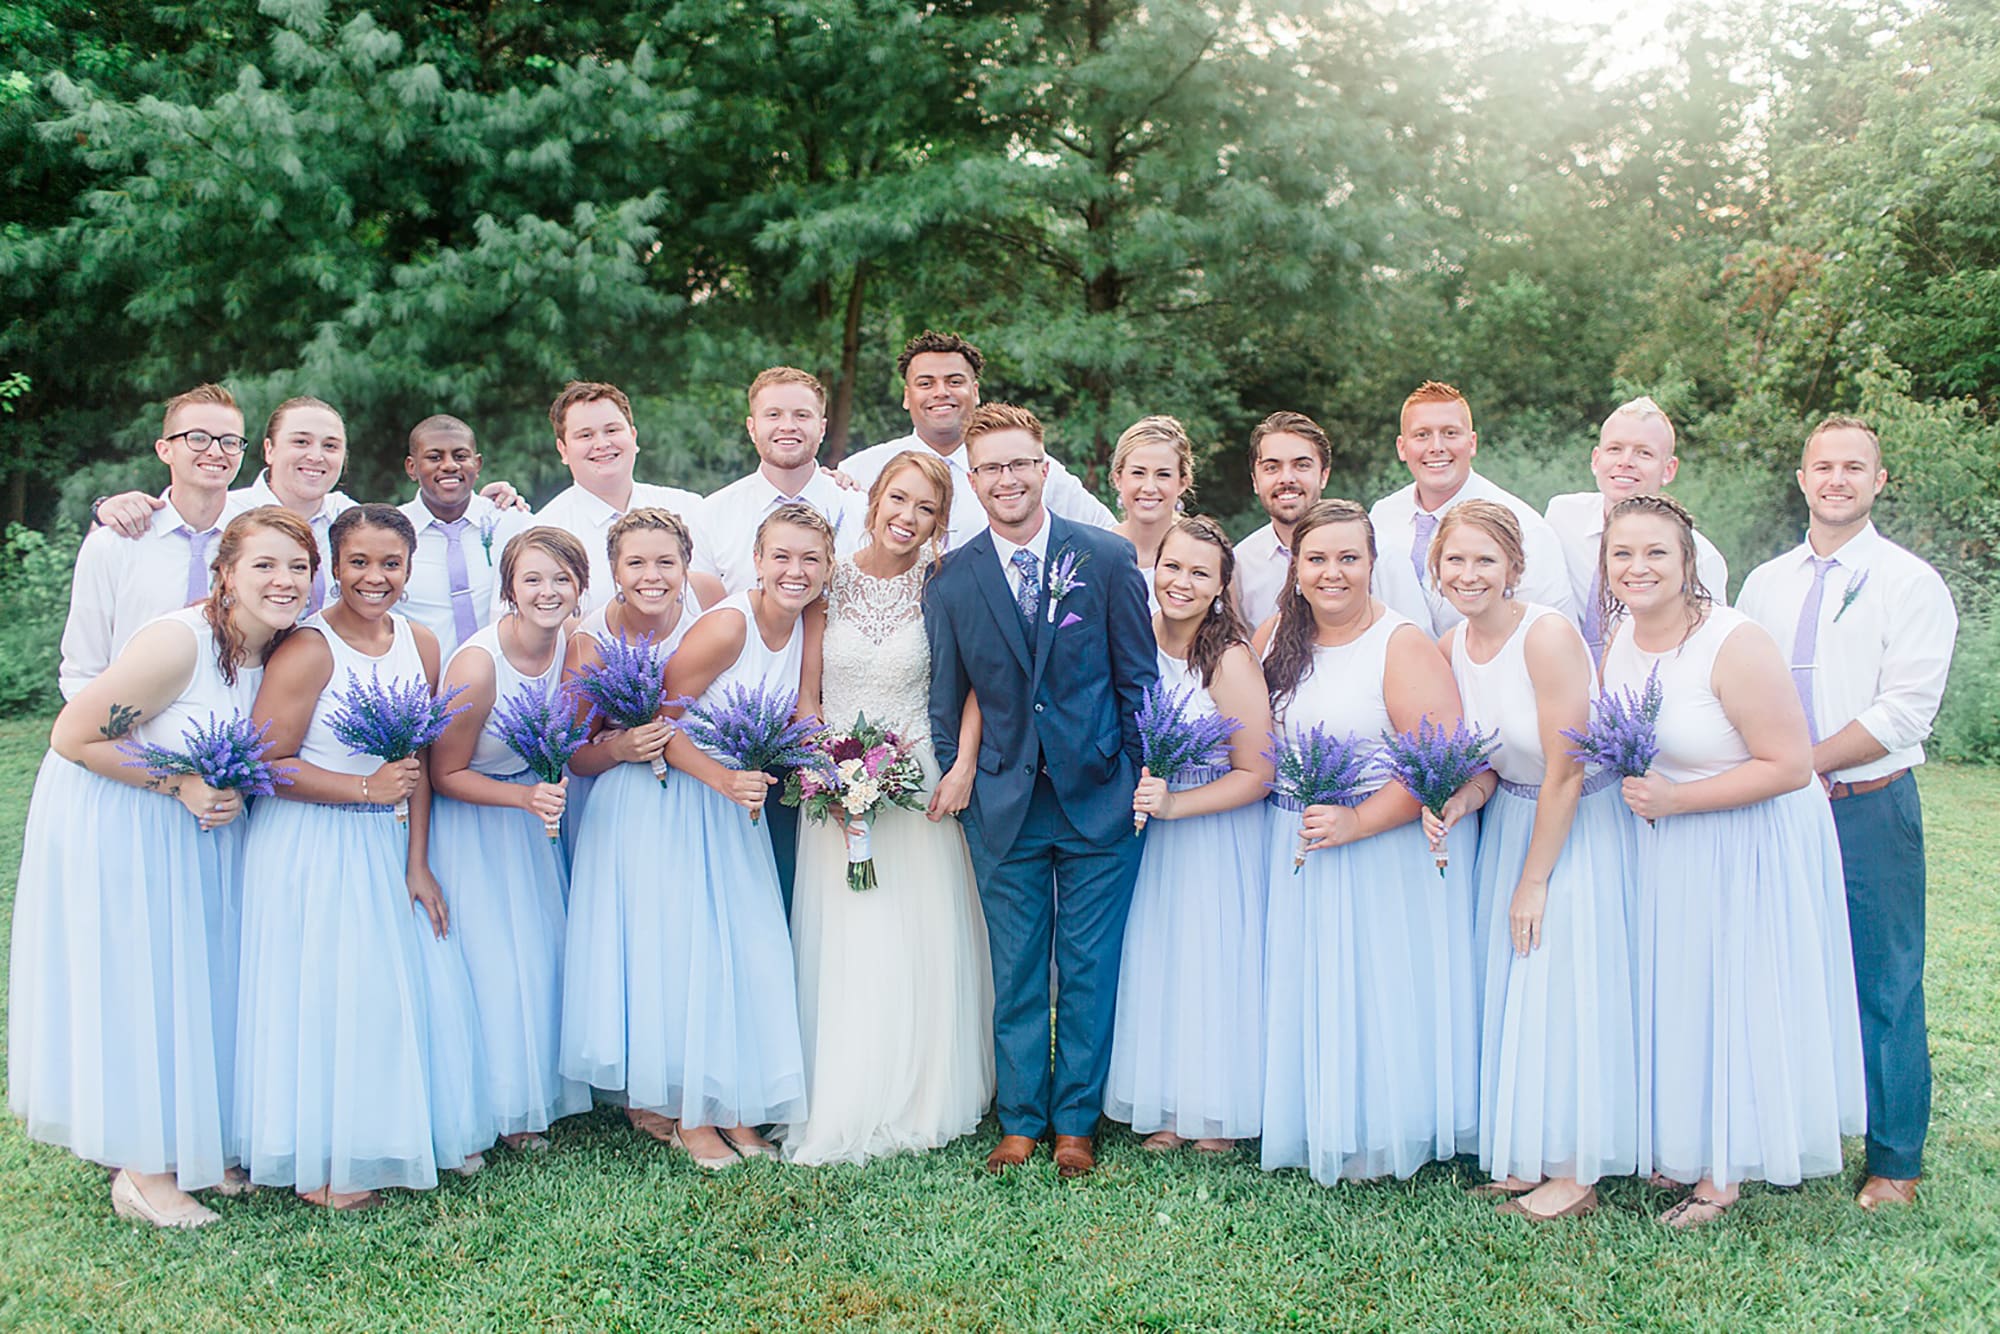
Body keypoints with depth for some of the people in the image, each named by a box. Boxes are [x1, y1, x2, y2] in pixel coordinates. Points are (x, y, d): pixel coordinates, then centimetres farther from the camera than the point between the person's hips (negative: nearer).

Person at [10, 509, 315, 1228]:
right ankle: (142, 1168, 15)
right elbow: (72, 737, -22)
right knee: (131, 984, 1)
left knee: (199, 975, 13)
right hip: (113, 825, -7)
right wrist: (180, 784, -24)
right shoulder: (180, 641, -28)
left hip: (200, 827, 7)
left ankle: (197, 1145, 28)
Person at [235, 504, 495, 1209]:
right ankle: (317, 1162, 16)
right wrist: (366, 788, -16)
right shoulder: (308, 649, -16)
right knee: (320, 991, 0)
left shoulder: (420, 645, 3)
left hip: (389, 845, 6)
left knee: (411, 985, 10)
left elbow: (419, 762, 7)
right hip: (310, 846, -6)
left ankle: (418, 1131, 28)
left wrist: (417, 863, 4)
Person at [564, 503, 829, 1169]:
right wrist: (725, 780, -31)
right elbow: (660, 719, -20)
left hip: (733, 809, 7)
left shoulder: (809, 622, -2)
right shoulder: (726, 625, -22)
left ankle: (733, 1106, 20)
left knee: (748, 951, 7)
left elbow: (803, 715, 2)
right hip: (666, 803, -7)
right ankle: (688, 1114, 14)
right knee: (679, 949, 0)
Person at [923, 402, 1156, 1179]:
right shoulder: (950, 580, 1)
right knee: (1015, 972, 9)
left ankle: (1075, 1125, 21)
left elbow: (1139, 677, 1)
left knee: (1090, 969, 7)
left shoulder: (1108, 559, -3)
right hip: (1004, 808, 1)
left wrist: (1140, 779, -3)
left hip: (1099, 800, -1)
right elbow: (945, 701, 8)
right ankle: (1020, 1123, 22)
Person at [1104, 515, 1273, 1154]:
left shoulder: (1231, 661, -19)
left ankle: (1217, 1112, 23)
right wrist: (1132, 794, 0)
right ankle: (1163, 1106, 27)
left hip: (1215, 836, -5)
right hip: (1143, 833, 5)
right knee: (1153, 961, 11)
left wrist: (1173, 804, -21)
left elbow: (1256, 774, -15)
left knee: (1210, 961, 4)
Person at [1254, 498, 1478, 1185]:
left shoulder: (1403, 646, -12)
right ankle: (1313, 1131, 27)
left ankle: (1378, 1138, 18)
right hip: (1292, 850, 6)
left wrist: (1354, 823, -23)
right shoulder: (1274, 638, 6)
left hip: (1384, 852, -5)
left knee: (1376, 995, 1)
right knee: (1304, 994, 12)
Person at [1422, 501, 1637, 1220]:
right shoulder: (1449, 648, -3)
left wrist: (1534, 881, -14)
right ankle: (1526, 1154, 24)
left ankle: (1575, 1170, 12)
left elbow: (1563, 774, -20)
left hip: (1579, 822, -7)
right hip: (1509, 817, 7)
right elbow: (1490, 762, 7)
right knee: (1506, 984, 10)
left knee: (1565, 982, -2)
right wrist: (1456, 803, -15)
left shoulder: (1548, 634, -24)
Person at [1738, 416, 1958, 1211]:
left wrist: (1804, 761, -14)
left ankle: (1895, 1162, 14)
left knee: (1883, 988, 1)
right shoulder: (1765, 583, 13)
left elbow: (1904, 710, -11)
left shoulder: (1911, 584, -2)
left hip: (1870, 809, -4)